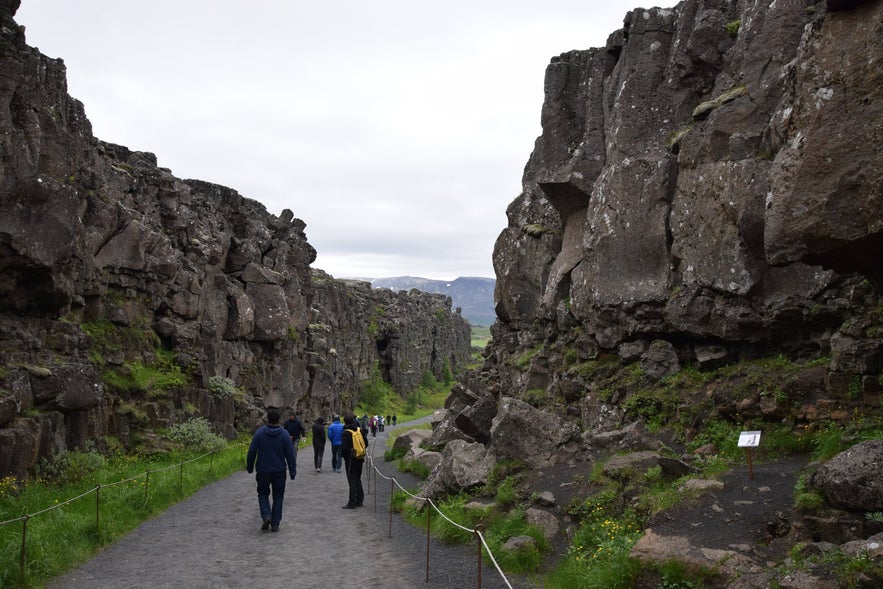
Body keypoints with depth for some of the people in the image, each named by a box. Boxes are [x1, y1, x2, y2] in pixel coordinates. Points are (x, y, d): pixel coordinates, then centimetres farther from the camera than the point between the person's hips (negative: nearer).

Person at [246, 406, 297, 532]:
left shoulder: (259, 432, -8)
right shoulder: (284, 434, -7)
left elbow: (251, 452, -4)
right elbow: (290, 455, -6)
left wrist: (250, 467, 10)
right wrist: (292, 471, 2)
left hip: (263, 470, 0)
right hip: (279, 471, 0)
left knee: (263, 494, 17)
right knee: (278, 497, 11)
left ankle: (266, 515, -6)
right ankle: (275, 524, 9)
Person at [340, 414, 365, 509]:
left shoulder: (346, 433, -14)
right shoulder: (359, 430, 5)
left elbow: (344, 447, -17)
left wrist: (343, 454, 1)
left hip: (351, 459, -6)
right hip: (359, 459, 6)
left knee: (352, 481, -4)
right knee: (358, 479, 17)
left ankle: (352, 503, -3)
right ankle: (360, 500, 20)